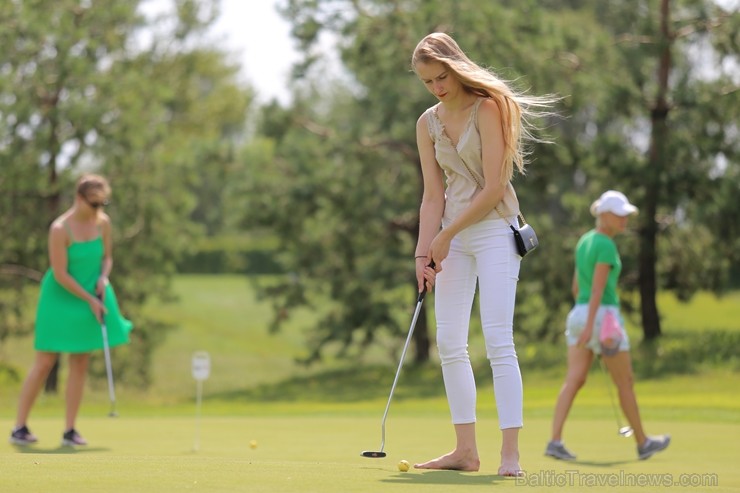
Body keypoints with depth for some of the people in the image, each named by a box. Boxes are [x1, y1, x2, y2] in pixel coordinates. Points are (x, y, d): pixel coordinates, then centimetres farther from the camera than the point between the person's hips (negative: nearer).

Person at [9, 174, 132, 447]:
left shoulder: (103, 222, -4)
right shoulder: (60, 229, -22)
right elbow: (61, 275, -20)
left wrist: (103, 278, -11)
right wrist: (90, 299, -17)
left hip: (91, 296, 5)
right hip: (61, 298, -5)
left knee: (80, 363, 3)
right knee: (45, 363, -3)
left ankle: (69, 430, 8)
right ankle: (19, 427, 4)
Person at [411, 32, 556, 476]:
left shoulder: (487, 109, -10)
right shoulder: (428, 124, 9)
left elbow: (494, 188, -14)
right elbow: (433, 195, 8)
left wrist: (447, 235, -10)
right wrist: (424, 252, -2)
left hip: (495, 230, -7)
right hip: (453, 238, 7)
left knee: (498, 340, -15)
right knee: (450, 343, 3)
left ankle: (510, 454, -17)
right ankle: (466, 450, 9)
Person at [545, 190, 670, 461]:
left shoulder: (584, 241, 14)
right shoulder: (606, 245, -14)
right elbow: (598, 287, -21)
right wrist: (590, 326, -25)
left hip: (579, 315, 8)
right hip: (603, 317, -8)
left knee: (573, 381, -1)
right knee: (625, 382, 7)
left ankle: (555, 441, -15)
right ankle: (642, 443, 19)